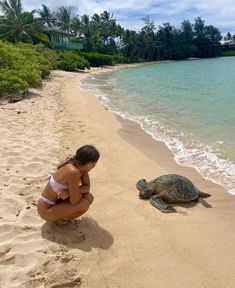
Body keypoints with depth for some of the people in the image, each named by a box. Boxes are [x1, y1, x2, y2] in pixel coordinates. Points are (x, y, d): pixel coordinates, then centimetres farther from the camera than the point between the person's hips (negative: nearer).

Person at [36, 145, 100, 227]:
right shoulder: (73, 172, -33)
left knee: (89, 197, -1)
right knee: (84, 204, -24)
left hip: (56, 201, 8)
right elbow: (74, 202, -27)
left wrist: (68, 192, -19)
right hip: (46, 209, -8)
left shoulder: (81, 166, -7)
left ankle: (61, 214, 9)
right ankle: (62, 219, 1)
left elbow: (87, 187, -3)